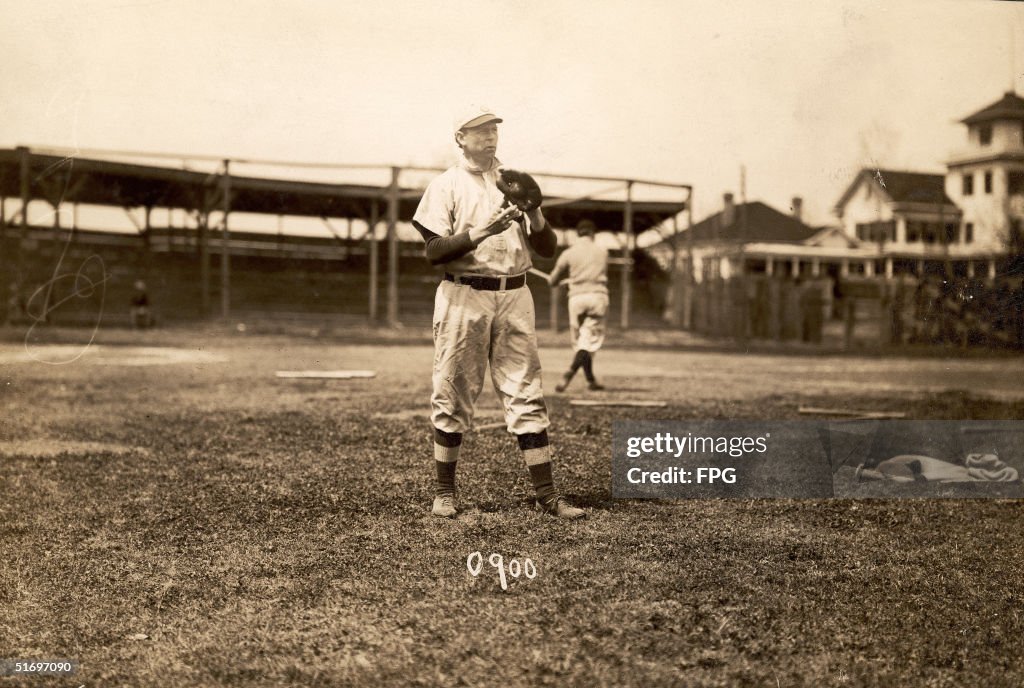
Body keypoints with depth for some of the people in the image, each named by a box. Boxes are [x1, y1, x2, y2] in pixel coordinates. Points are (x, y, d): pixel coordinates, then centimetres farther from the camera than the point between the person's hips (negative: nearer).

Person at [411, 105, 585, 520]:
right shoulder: (446, 185, 4)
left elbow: (548, 249, 11)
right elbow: (433, 251, -8)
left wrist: (534, 215, -8)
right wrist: (482, 232, -19)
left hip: (515, 297, 3)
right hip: (464, 297, -3)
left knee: (527, 394, 0)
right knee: (453, 397, 2)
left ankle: (546, 494, 1)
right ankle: (444, 492, 13)